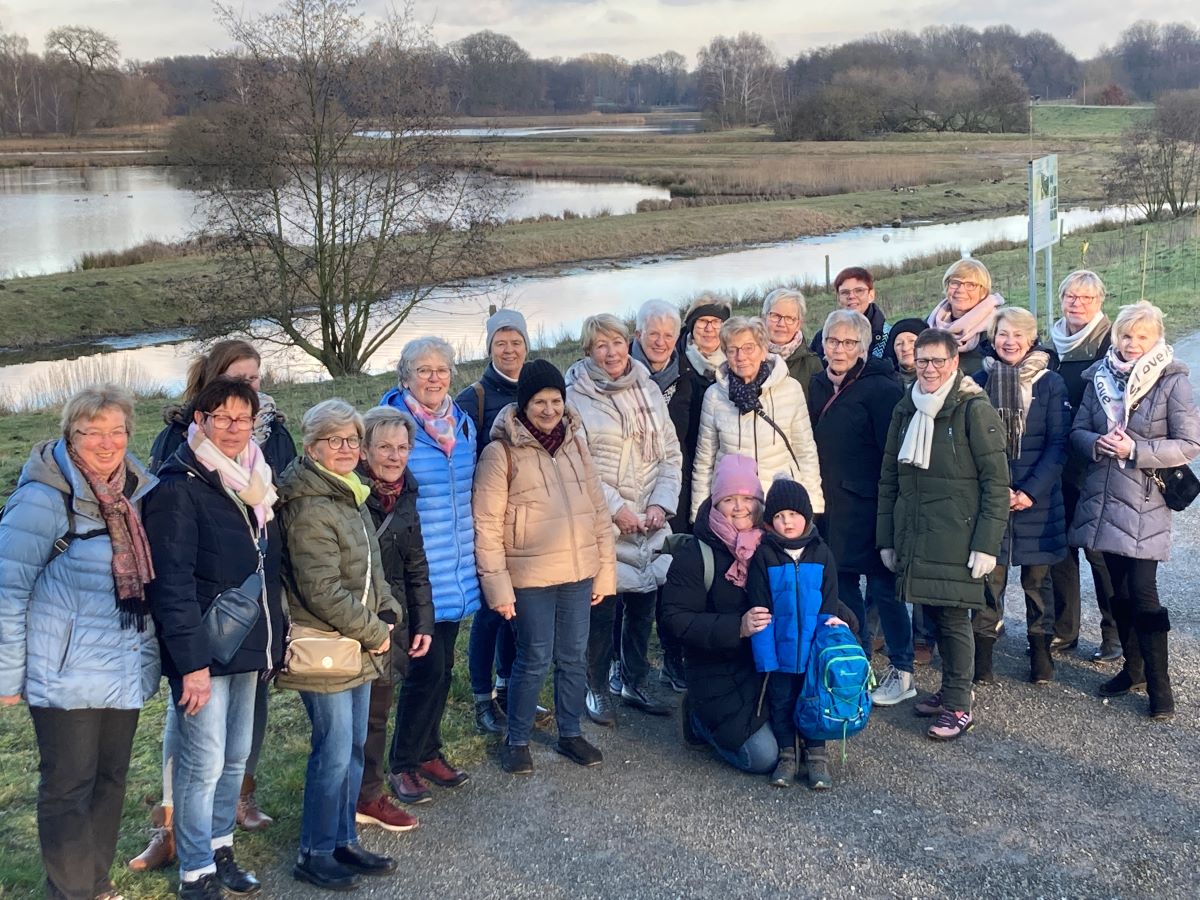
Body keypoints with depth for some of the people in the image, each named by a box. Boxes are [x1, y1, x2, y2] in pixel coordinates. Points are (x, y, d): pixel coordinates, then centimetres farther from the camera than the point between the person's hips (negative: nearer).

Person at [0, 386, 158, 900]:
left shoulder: (138, 490, 5)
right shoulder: (45, 497, -13)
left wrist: (153, 652, 15)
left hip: (125, 670, 6)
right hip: (67, 676, -6)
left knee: (111, 779, 16)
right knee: (68, 788, 4)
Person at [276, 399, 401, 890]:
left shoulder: (352, 496, 12)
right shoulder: (309, 508, -18)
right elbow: (323, 591, -22)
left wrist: (390, 611, 3)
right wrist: (374, 632, -14)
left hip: (359, 650, 9)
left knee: (354, 747, 15)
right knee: (333, 753, -2)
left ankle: (344, 841, 28)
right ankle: (314, 854, 12)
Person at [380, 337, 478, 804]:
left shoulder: (463, 424, 8)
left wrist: (473, 554, 20)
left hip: (456, 569, 6)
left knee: (443, 665, 14)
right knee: (427, 667, -6)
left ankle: (428, 751, 30)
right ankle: (401, 764, 11)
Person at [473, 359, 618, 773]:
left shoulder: (574, 443, 7)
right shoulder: (501, 452, -9)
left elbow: (598, 509, 11)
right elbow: (486, 524, -10)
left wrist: (605, 569, 8)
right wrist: (497, 584, -12)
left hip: (579, 574, 5)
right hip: (531, 577, -5)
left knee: (574, 657, 13)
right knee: (535, 659, 1)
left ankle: (571, 733, 30)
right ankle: (516, 741, 20)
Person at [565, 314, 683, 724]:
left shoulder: (649, 390, 9)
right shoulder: (576, 398, -6)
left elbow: (671, 454, 10)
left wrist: (661, 505, -2)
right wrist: (617, 509, -14)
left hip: (649, 523, 5)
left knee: (644, 605, 11)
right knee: (602, 607, -1)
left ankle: (635, 683, 28)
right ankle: (597, 690, 16)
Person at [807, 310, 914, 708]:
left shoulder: (880, 388, -11)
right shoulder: (818, 385, 10)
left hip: (866, 505, -7)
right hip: (828, 502, 7)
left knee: (882, 585, -1)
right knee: (842, 582, 14)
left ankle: (902, 671, 10)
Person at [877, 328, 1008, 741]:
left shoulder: (975, 409, -8)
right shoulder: (906, 409, 10)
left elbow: (996, 482, -10)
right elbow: (889, 478, 14)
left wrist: (986, 544, -14)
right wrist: (886, 537, 10)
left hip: (956, 538, -5)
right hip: (914, 537, 5)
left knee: (953, 617, -2)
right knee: (934, 614, 11)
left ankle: (959, 706, 10)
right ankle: (950, 690, 27)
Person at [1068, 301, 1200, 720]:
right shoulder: (1100, 376, 6)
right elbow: (1078, 431, 9)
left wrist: (1135, 450, -19)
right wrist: (1097, 444, -14)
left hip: (1144, 503, -5)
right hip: (1102, 499, 5)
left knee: (1142, 591, -8)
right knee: (1119, 588, 13)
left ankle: (1159, 683, 2)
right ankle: (1133, 667, 28)